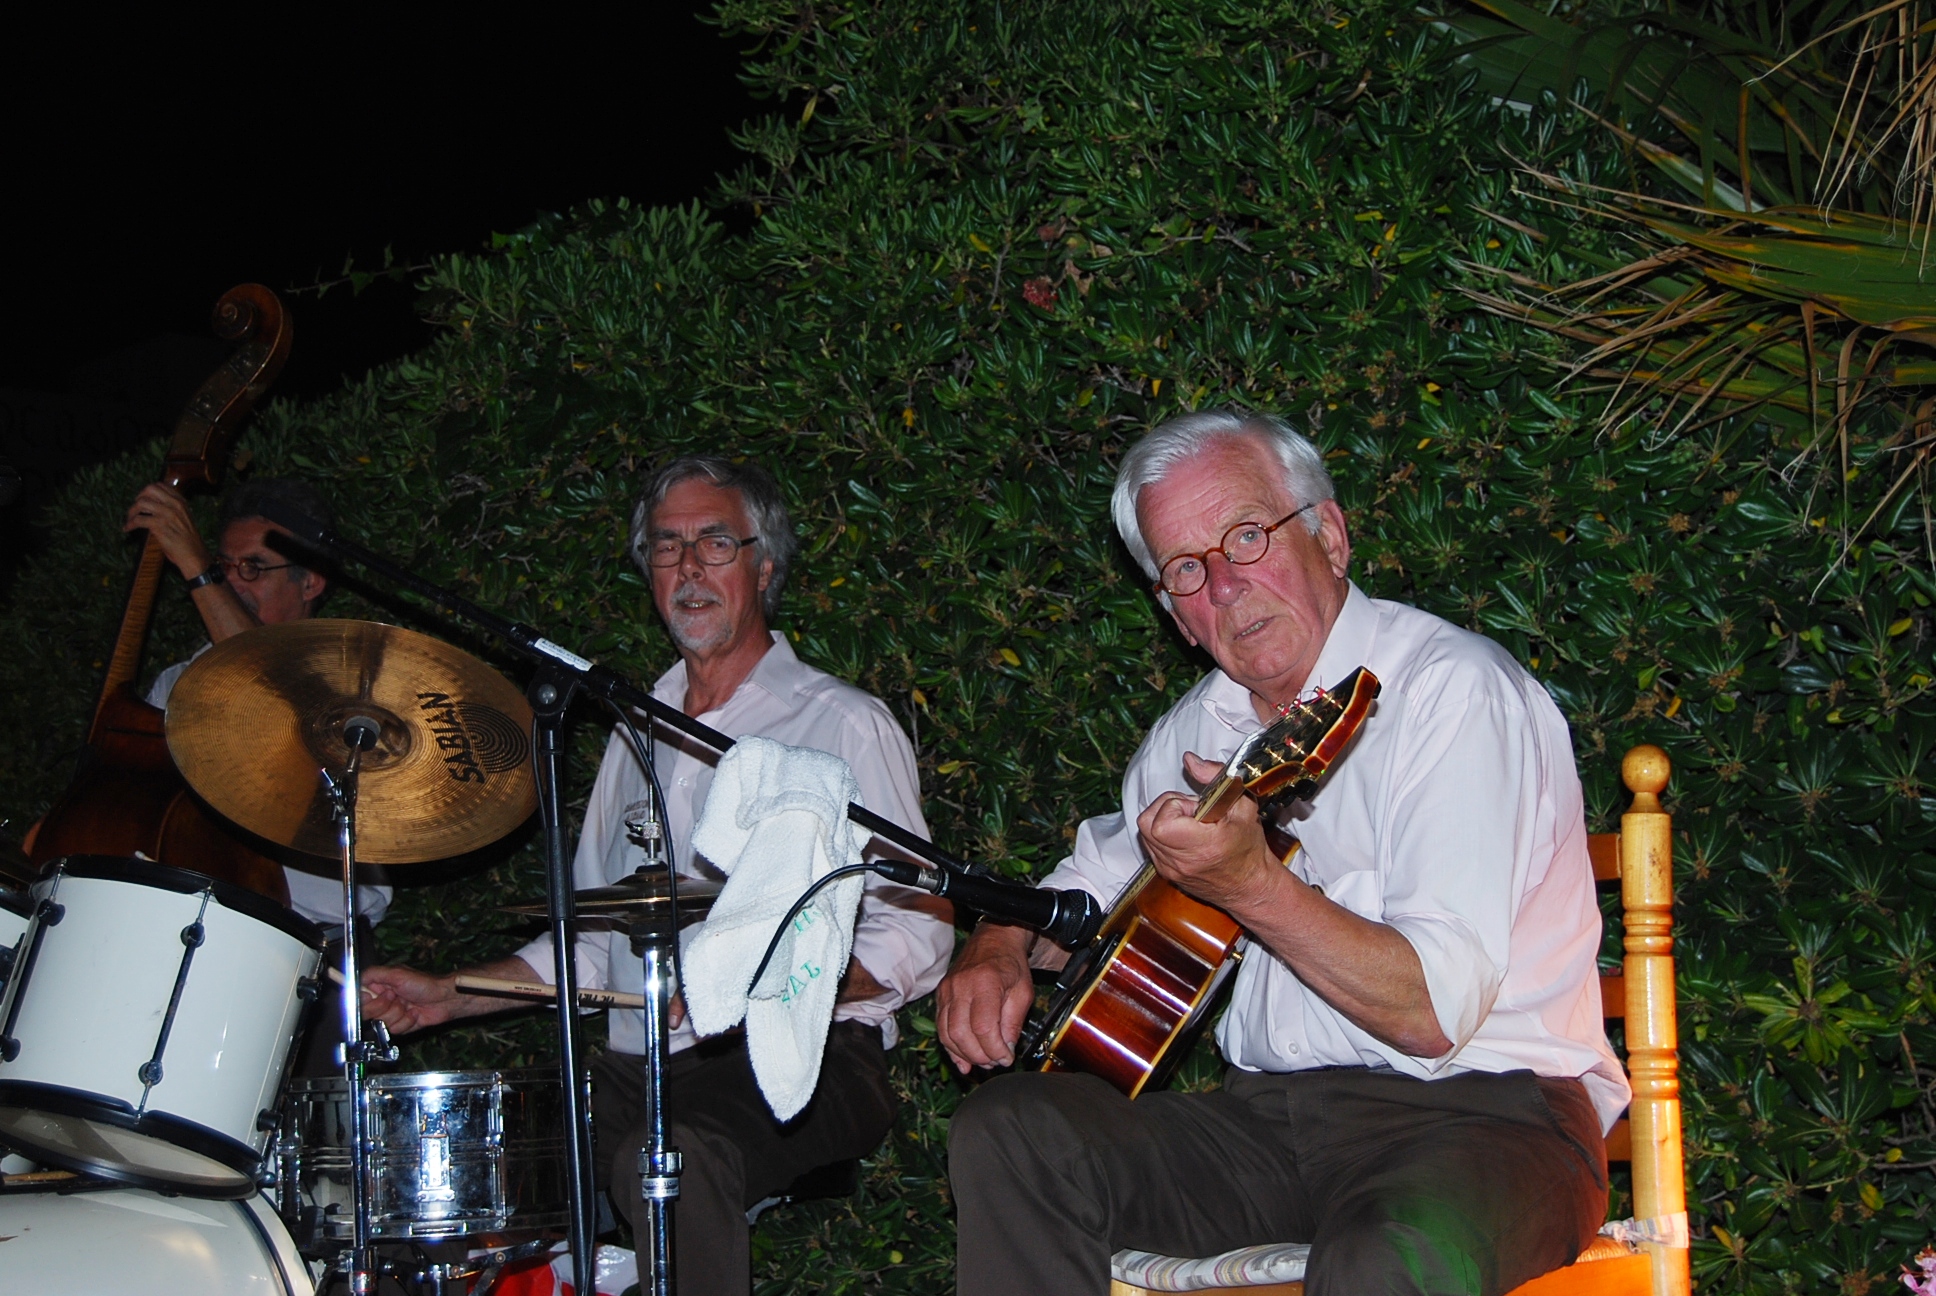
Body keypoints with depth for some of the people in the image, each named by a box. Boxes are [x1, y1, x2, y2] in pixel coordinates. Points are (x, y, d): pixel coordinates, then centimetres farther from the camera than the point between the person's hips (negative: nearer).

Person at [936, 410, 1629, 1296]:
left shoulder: (1453, 690, -13)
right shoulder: (1202, 725, 13)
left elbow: (1434, 1014, -21)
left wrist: (1248, 884, -30)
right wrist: (998, 948, 6)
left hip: (1483, 1102, -7)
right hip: (1277, 1114, 7)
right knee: (1007, 1131, -12)